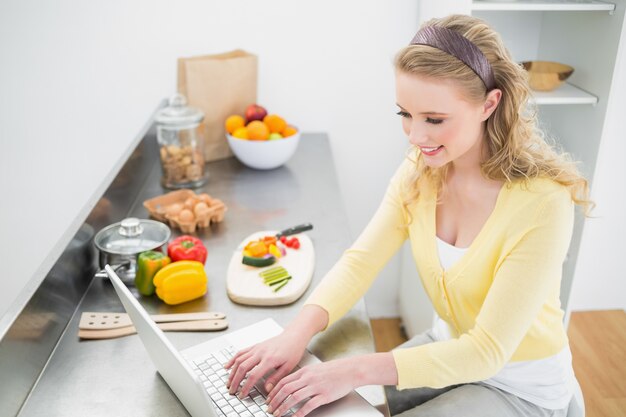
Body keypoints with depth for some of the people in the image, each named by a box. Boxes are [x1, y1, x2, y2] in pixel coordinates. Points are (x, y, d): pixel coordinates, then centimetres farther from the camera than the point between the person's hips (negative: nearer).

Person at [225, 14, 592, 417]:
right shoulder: (421, 170, -12)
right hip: (452, 347, 5)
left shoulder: (542, 202, -29)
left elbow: (488, 351, -28)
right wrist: (299, 332, -31)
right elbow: (361, 260, -14)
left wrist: (357, 370, -36)